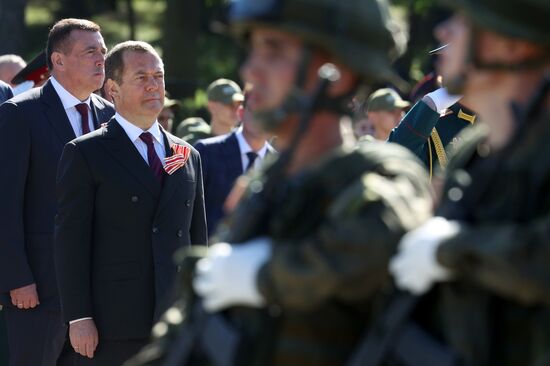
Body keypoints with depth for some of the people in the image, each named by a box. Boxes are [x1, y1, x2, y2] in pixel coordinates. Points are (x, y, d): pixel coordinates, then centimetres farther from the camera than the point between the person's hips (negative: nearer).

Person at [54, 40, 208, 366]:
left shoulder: (188, 156, 15)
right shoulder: (85, 154, 0)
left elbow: (198, 239, 17)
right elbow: (71, 241, -5)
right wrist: (78, 317, -12)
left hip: (178, 327, 5)